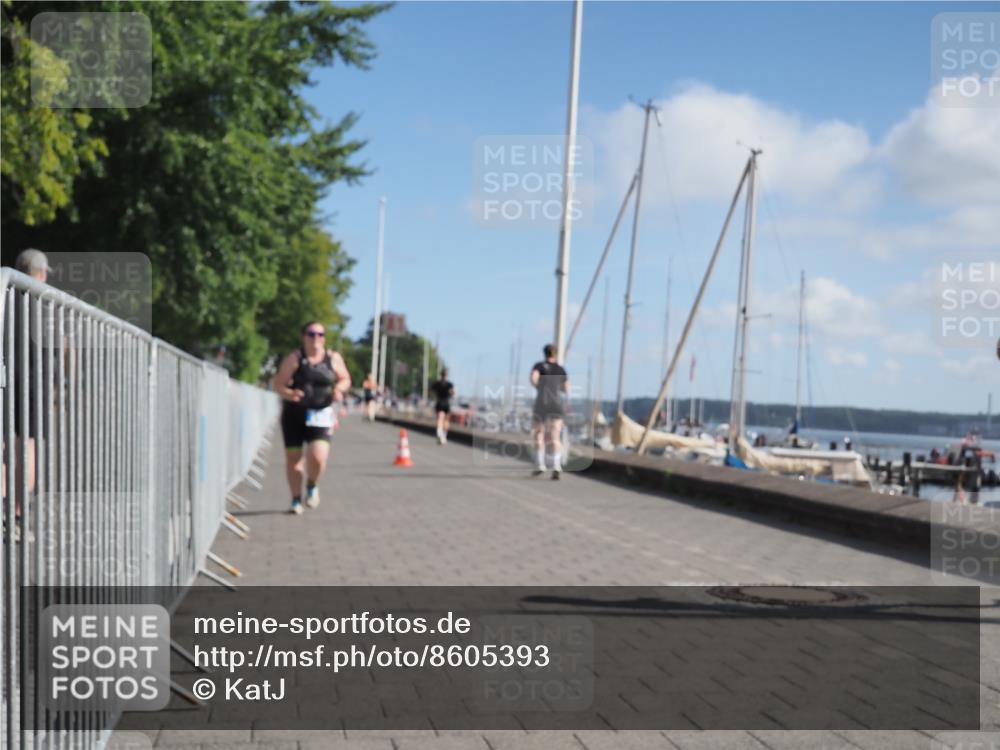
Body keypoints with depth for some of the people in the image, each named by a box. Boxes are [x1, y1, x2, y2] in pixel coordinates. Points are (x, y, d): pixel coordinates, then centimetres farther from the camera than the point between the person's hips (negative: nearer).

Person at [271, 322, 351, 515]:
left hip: (320, 415, 0)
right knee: (293, 458, 4)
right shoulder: (294, 359, -2)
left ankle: (312, 486, 17)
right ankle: (296, 499, 22)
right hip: (294, 414, 0)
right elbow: (277, 383, -5)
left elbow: (345, 379, 16)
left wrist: (339, 388, -7)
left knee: (318, 457, -16)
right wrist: (289, 394, -25)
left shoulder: (333, 358, 5)